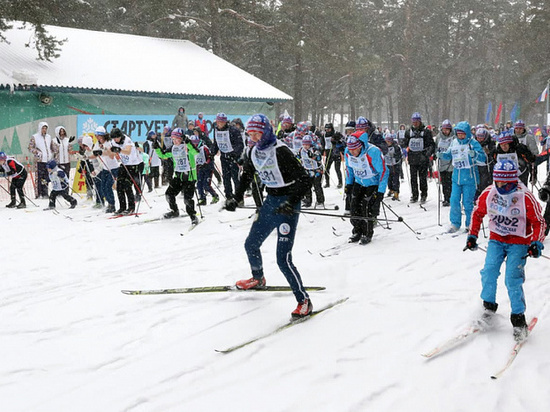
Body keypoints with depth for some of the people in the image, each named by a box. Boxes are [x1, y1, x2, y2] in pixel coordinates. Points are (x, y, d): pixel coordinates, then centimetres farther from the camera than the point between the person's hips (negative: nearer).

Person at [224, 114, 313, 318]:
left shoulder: (281, 152, -21)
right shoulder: (255, 152, 3)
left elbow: (304, 181, -25)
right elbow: (246, 176, 20)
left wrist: (290, 203, -34)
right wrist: (236, 198, 9)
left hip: (287, 204, -8)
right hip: (270, 202, 8)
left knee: (283, 259, -14)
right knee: (251, 244, 21)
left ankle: (304, 301, -3)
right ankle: (258, 279, 49)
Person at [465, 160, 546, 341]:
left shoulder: (525, 197, -18)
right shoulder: (488, 194, -9)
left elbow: (538, 222, -7)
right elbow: (477, 213, 9)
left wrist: (536, 243, -18)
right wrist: (472, 236, 6)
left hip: (519, 243, -3)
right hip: (496, 240, 3)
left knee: (512, 280, -13)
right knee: (489, 272, -13)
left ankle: (518, 318, 1)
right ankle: (489, 307, 9)